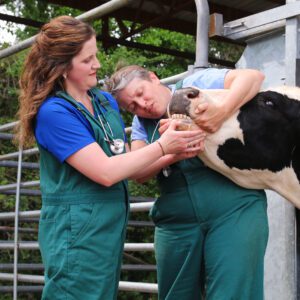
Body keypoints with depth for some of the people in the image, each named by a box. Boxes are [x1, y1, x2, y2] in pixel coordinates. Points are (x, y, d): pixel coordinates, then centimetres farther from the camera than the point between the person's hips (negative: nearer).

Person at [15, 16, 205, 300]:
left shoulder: (107, 102, 8)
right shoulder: (53, 112, -16)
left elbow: (125, 162, 13)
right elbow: (106, 172, -21)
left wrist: (175, 154, -2)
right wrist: (162, 146, -15)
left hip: (110, 228, 8)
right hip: (76, 234, -8)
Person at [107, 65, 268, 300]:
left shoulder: (197, 84, 1)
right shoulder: (141, 124, 14)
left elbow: (253, 76, -11)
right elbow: (138, 172, -1)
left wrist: (223, 111, -26)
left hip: (235, 208, -5)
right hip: (176, 222, 5)